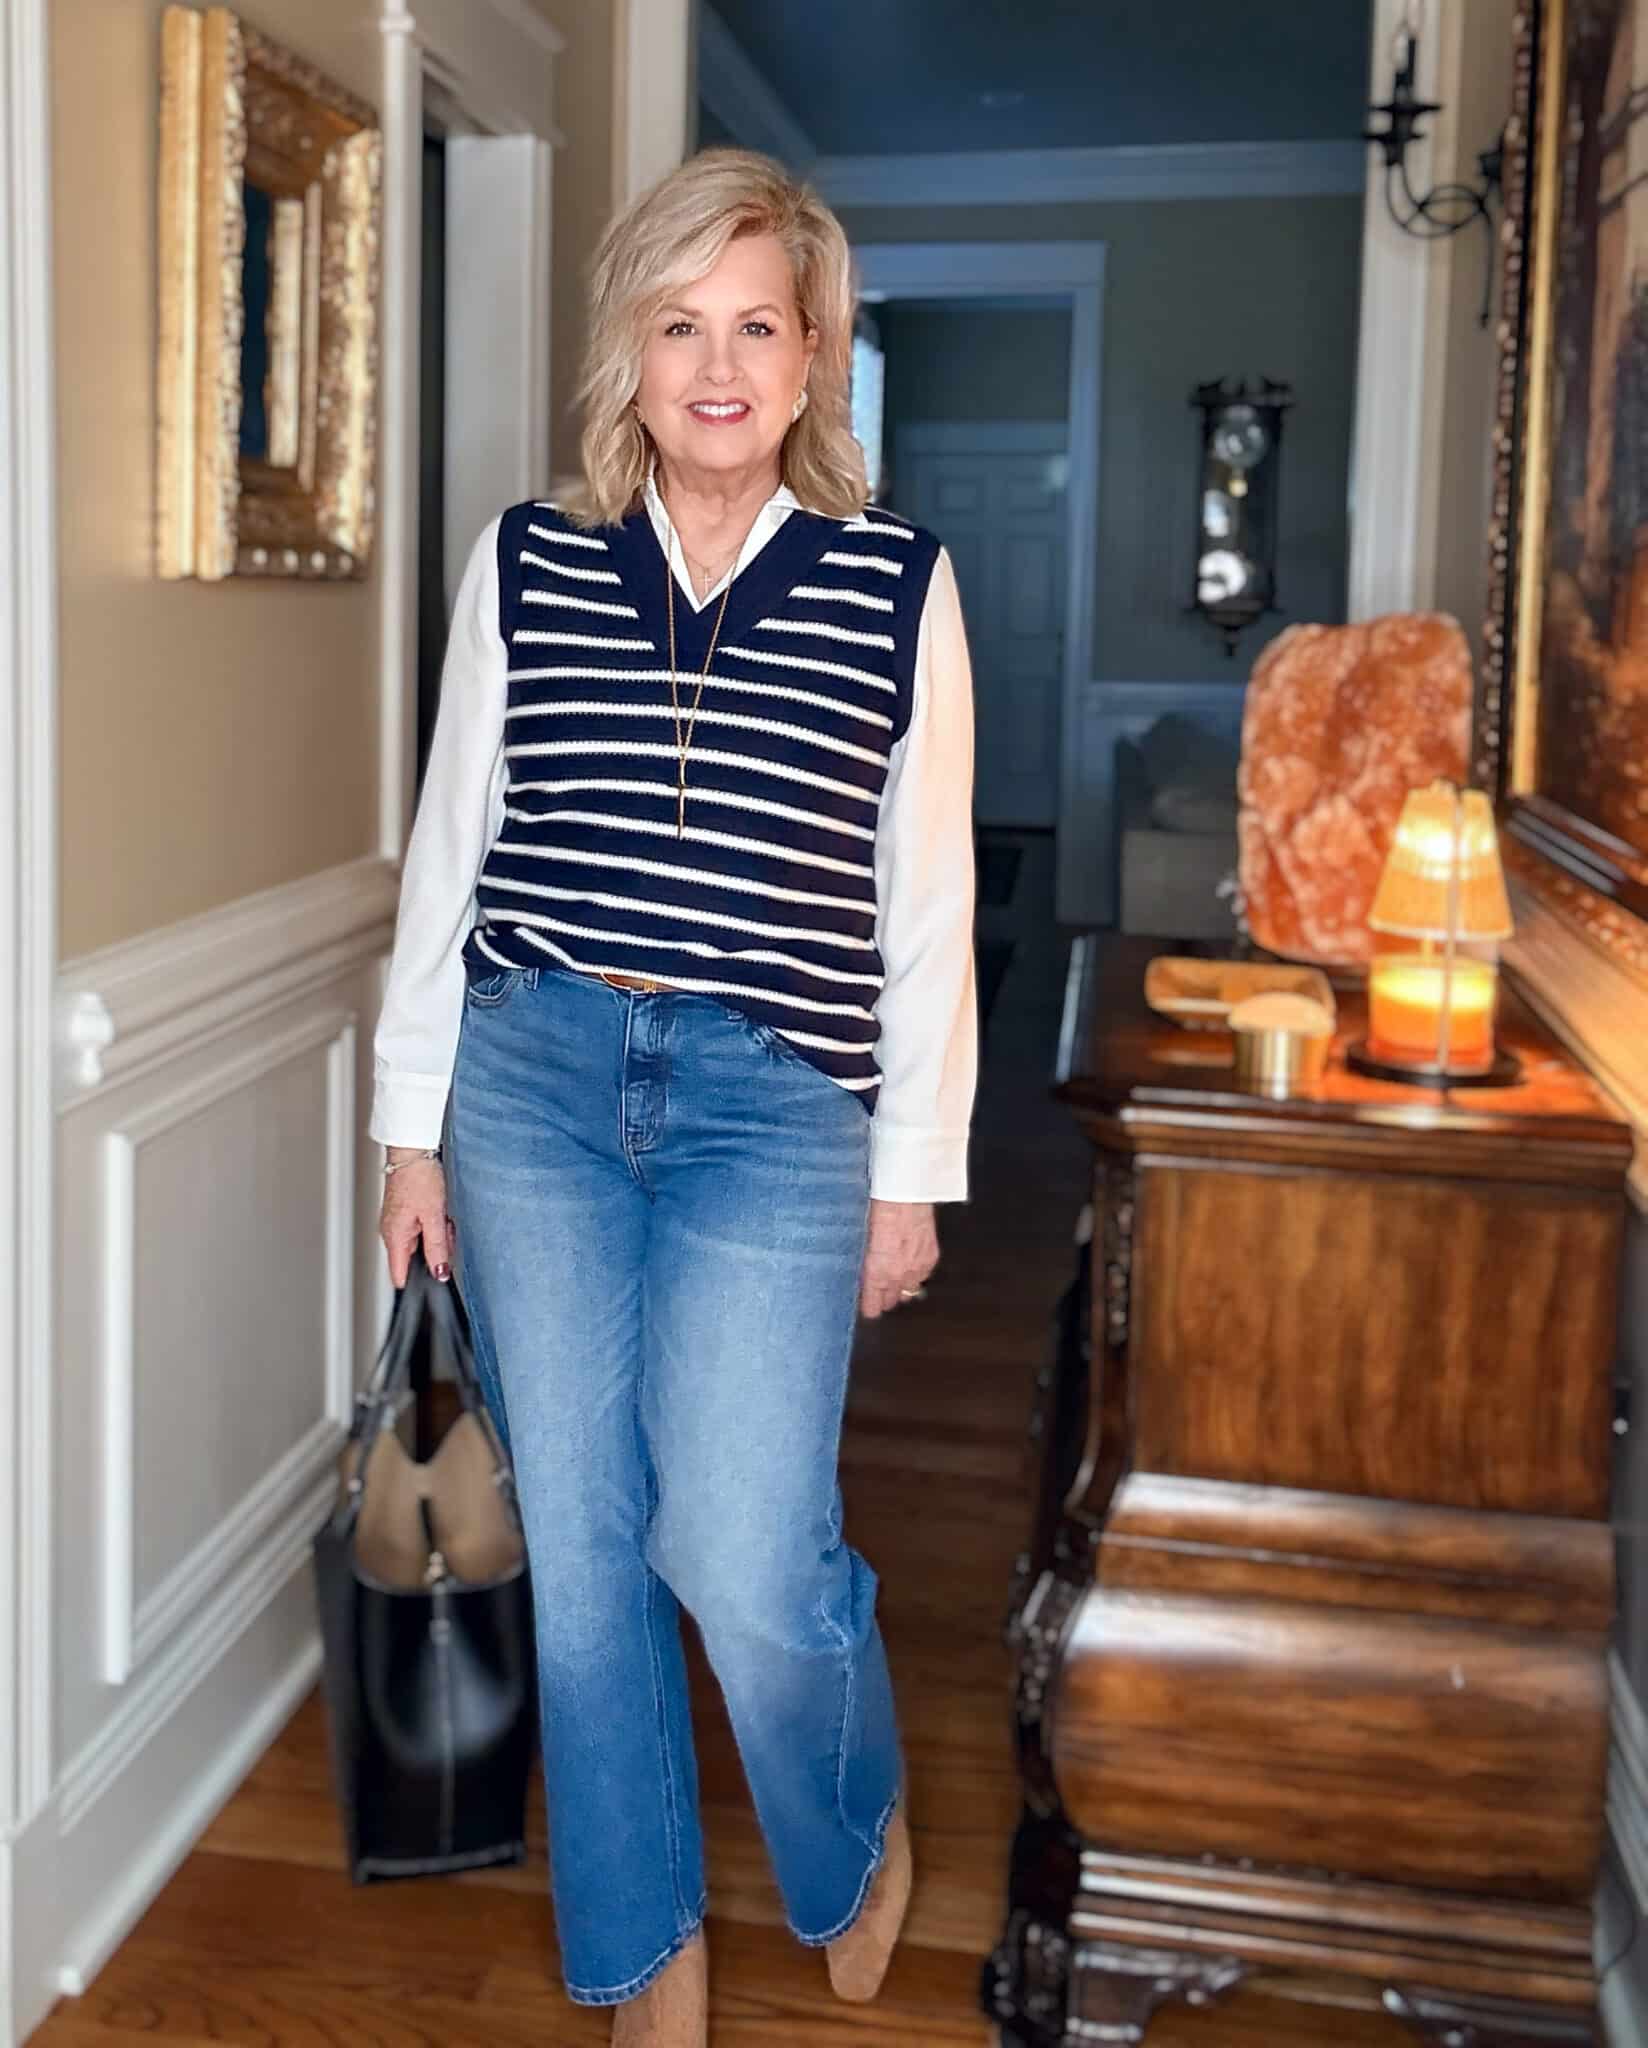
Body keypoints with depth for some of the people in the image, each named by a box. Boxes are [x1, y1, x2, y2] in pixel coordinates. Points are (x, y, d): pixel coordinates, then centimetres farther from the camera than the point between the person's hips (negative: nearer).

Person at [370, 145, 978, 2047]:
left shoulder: (898, 587, 1)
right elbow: (448, 851, 8)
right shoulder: (526, 561, 5)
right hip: (534, 1074, 3)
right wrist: (414, 1124, 7)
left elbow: (926, 901, 3)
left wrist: (911, 1171, 3)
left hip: (773, 1103, -2)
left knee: (746, 1561, -6)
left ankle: (856, 1844, 29)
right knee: (577, 1538, 8)